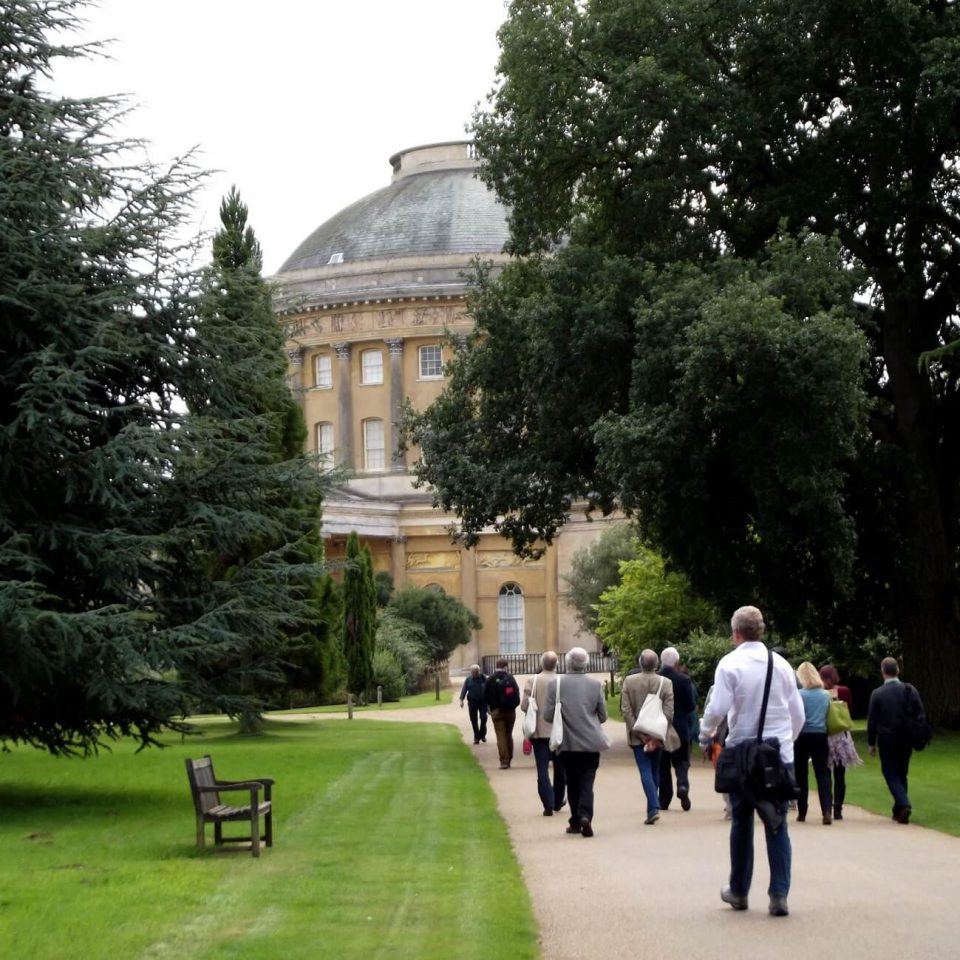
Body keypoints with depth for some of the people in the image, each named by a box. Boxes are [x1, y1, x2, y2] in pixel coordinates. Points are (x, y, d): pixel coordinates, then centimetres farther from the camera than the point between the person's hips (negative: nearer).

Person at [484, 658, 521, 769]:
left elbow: (485, 695, -3)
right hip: (510, 711, 1)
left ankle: (504, 760, -11)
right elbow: (517, 693, -11)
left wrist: (490, 706, 12)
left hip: (496, 711, -1)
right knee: (509, 734, 15)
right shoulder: (510, 677, -6)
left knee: (501, 735, -2)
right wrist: (514, 705, 3)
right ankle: (509, 759, 18)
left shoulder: (490, 679, -4)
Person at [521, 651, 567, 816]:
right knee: (560, 768, 17)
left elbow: (524, 706, -9)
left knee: (542, 768, 0)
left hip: (539, 731, -1)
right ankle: (558, 802, 28)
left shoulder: (532, 681, -8)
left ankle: (548, 805, -11)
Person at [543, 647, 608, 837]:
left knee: (572, 783, 13)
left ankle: (575, 822, 18)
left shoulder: (555, 684, -8)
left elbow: (548, 716, -8)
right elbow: (603, 716, 2)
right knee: (587, 781, 4)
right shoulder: (595, 685, -5)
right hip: (591, 743, 0)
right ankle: (585, 816, -17)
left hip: (567, 743, 0)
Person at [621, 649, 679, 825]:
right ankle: (652, 808, 20)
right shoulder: (666, 682, -5)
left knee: (645, 771, -3)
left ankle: (654, 808, -19)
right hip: (657, 735, 1)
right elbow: (669, 712, -9)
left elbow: (626, 710, -7)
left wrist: (639, 733, -7)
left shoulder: (629, 681, -4)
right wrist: (657, 736, -7)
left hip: (637, 736, -1)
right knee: (655, 771, 15)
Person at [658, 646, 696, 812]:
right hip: (680, 728, -1)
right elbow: (691, 706, -8)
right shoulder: (683, 681, -10)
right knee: (681, 761, 12)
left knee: (662, 764, 11)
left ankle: (664, 800, 11)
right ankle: (683, 785, -15)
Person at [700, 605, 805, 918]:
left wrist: (705, 735, 3)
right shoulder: (781, 664, 5)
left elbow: (718, 708, -14)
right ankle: (779, 895, -3)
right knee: (777, 824, 4)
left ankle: (739, 892, 21)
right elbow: (798, 713, 9)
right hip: (781, 754, 2)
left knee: (742, 822, 11)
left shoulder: (730, 664, -6)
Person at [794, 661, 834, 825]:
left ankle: (802, 813, 14)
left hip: (803, 737, -3)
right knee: (822, 774, 0)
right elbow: (828, 716, 9)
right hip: (820, 736, 3)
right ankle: (826, 811, -15)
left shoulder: (800, 694, -9)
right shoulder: (826, 695, 3)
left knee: (801, 775, 9)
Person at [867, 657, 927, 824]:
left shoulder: (877, 694, -9)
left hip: (887, 740, -3)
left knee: (891, 774, 3)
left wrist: (871, 743, 3)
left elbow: (872, 721, -6)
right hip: (907, 740, 3)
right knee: (901, 774, 16)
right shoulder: (910, 690, -2)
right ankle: (899, 811, 20)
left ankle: (904, 804, -19)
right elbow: (920, 715, 0)